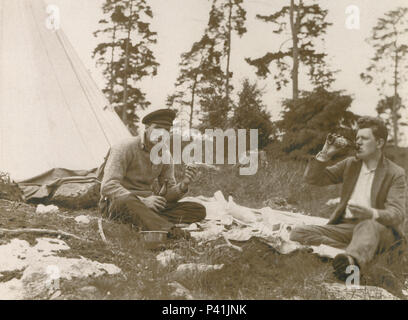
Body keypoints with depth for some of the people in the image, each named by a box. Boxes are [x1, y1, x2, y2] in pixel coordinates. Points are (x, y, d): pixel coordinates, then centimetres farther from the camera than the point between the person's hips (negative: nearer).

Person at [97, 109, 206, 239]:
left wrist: (182, 186, -19)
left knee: (199, 210, -11)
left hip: (147, 203, 6)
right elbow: (108, 186, -22)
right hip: (118, 203, -6)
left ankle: (143, 221, -30)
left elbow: (167, 195, 6)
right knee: (127, 200, -44)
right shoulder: (126, 148, -11)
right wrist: (142, 201, -34)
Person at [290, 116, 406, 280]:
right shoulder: (349, 164, 16)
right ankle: (358, 252, -31)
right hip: (346, 226, 5)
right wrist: (325, 154, 1)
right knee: (298, 234, -20)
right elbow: (312, 178, 16)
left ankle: (351, 260, -73)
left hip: (378, 228, -5)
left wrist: (372, 214, -34)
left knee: (367, 226, -43)